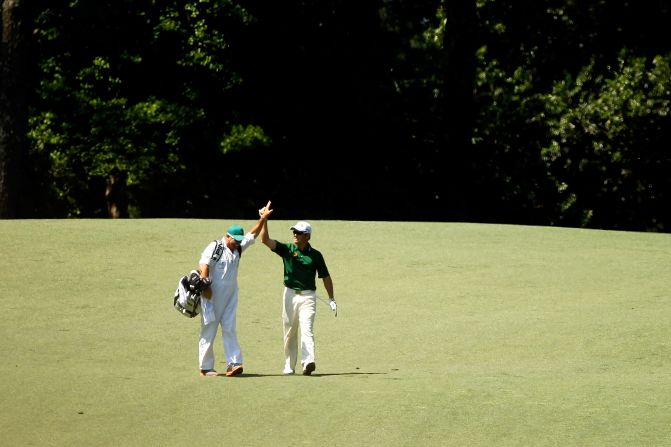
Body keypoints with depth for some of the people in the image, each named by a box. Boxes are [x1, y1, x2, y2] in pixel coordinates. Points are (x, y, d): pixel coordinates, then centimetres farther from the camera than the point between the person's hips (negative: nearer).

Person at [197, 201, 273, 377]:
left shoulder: (238, 248, 14)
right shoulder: (214, 247, -8)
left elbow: (252, 235, 19)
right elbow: (204, 266, -16)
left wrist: (263, 218, 9)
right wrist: (205, 287, -25)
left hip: (230, 297, 7)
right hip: (212, 297, -7)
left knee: (230, 330, -1)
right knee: (208, 331, -1)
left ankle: (233, 364, -8)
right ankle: (206, 368, 2)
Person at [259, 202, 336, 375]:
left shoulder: (315, 255, 2)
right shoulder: (287, 250, 3)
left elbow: (325, 277, 8)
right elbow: (265, 240, -8)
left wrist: (331, 298, 5)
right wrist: (264, 220, -20)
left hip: (308, 296, -2)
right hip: (290, 294, 2)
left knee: (307, 330, -16)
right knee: (290, 332, 8)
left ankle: (308, 362, -29)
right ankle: (289, 366, 16)